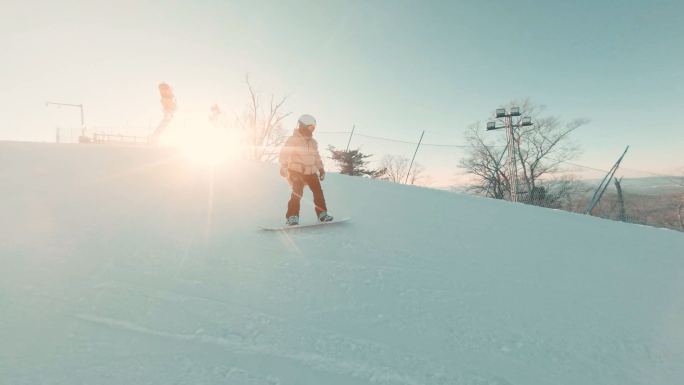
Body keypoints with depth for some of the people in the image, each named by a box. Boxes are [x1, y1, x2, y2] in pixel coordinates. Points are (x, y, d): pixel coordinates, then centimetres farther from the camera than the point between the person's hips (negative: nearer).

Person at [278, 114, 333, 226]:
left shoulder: (313, 142, 15)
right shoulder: (293, 140, -7)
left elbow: (317, 156, 24)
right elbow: (284, 153, -17)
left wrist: (321, 169, 21)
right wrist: (283, 166, -32)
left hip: (311, 171, 6)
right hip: (296, 171, -6)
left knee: (318, 192, 3)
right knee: (297, 192, -21)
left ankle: (322, 214, 14)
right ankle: (292, 216, -15)